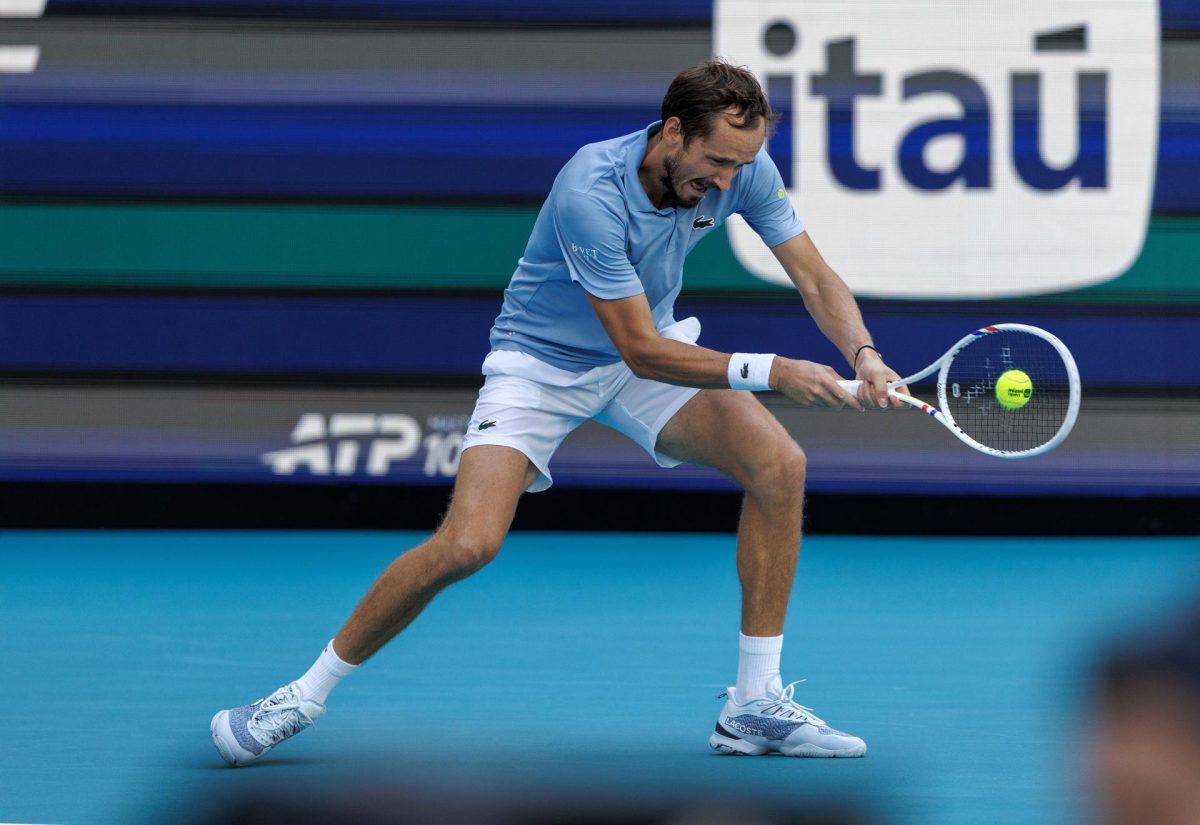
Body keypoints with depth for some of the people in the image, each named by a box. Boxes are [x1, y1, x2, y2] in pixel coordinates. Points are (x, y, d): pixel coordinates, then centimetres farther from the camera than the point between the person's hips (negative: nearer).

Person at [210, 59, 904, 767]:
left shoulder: (743, 167, -17)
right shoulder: (590, 194, -35)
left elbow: (817, 280, -10)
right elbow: (642, 352, -32)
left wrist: (863, 353, -30)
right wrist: (768, 371, -38)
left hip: (654, 345, 5)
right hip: (541, 362, -5)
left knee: (779, 464, -17)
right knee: (468, 544, -23)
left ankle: (756, 706, -7)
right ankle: (306, 694, -2)